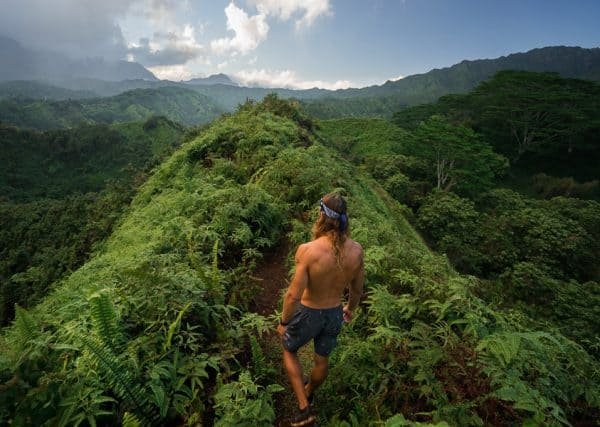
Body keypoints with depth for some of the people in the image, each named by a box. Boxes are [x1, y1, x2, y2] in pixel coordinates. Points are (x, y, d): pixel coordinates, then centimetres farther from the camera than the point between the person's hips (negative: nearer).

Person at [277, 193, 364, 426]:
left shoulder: (308, 250, -32)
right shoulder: (356, 250, -17)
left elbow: (294, 294, -26)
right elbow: (357, 289, -3)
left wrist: (283, 322, -8)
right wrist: (350, 308, 18)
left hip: (308, 313, -4)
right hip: (334, 314, 4)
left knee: (289, 350, 27)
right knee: (322, 359, 29)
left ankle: (304, 408, 26)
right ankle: (309, 392, 59)